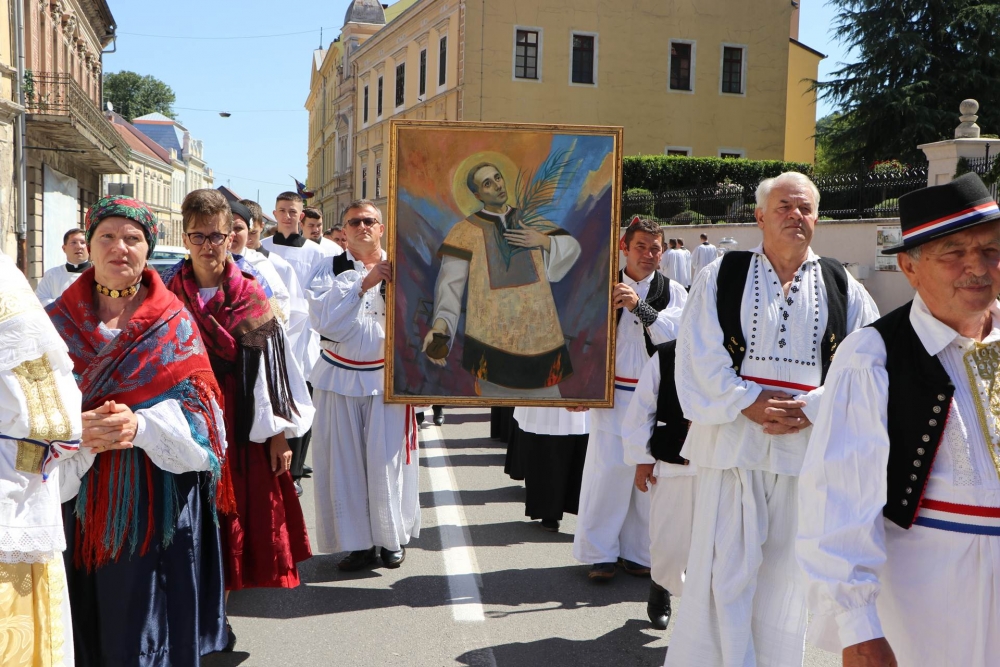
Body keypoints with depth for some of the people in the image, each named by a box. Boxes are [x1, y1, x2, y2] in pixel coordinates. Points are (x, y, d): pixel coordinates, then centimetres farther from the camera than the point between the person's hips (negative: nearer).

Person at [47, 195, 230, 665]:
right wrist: (75, 427, -21)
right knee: (91, 615, 7)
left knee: (155, 618, 3)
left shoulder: (175, 323, 4)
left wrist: (140, 424, -22)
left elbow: (196, 407, -3)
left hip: (160, 499, -1)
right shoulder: (57, 322, 7)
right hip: (82, 495, 1)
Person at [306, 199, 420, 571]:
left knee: (387, 461, 0)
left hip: (387, 378, 0)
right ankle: (358, 542, 14)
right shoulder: (329, 271, 4)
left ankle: (391, 538, 16)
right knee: (344, 462, 3)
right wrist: (363, 284, -18)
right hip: (340, 379, 1)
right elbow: (322, 319, -14)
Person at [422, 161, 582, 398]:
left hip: (539, 329, 3)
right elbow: (450, 282, -10)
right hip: (493, 335, -3)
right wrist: (440, 323, -26)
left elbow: (573, 247, 11)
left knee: (546, 391, 5)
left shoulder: (530, 221, 14)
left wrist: (543, 241, -8)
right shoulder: (467, 231, -1)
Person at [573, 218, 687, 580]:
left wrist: (639, 305, -20)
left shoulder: (674, 291, 5)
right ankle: (600, 553, 11)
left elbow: (676, 335, -10)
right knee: (607, 471, -2)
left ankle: (638, 552, 18)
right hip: (612, 395, -1)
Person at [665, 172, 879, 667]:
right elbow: (698, 357, -2)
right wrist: (749, 403, -13)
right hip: (732, 437, -1)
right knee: (723, 568, 0)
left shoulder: (844, 289, 9)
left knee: (785, 572, 10)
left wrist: (808, 409, -11)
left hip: (809, 444, 2)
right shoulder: (720, 277, 5)